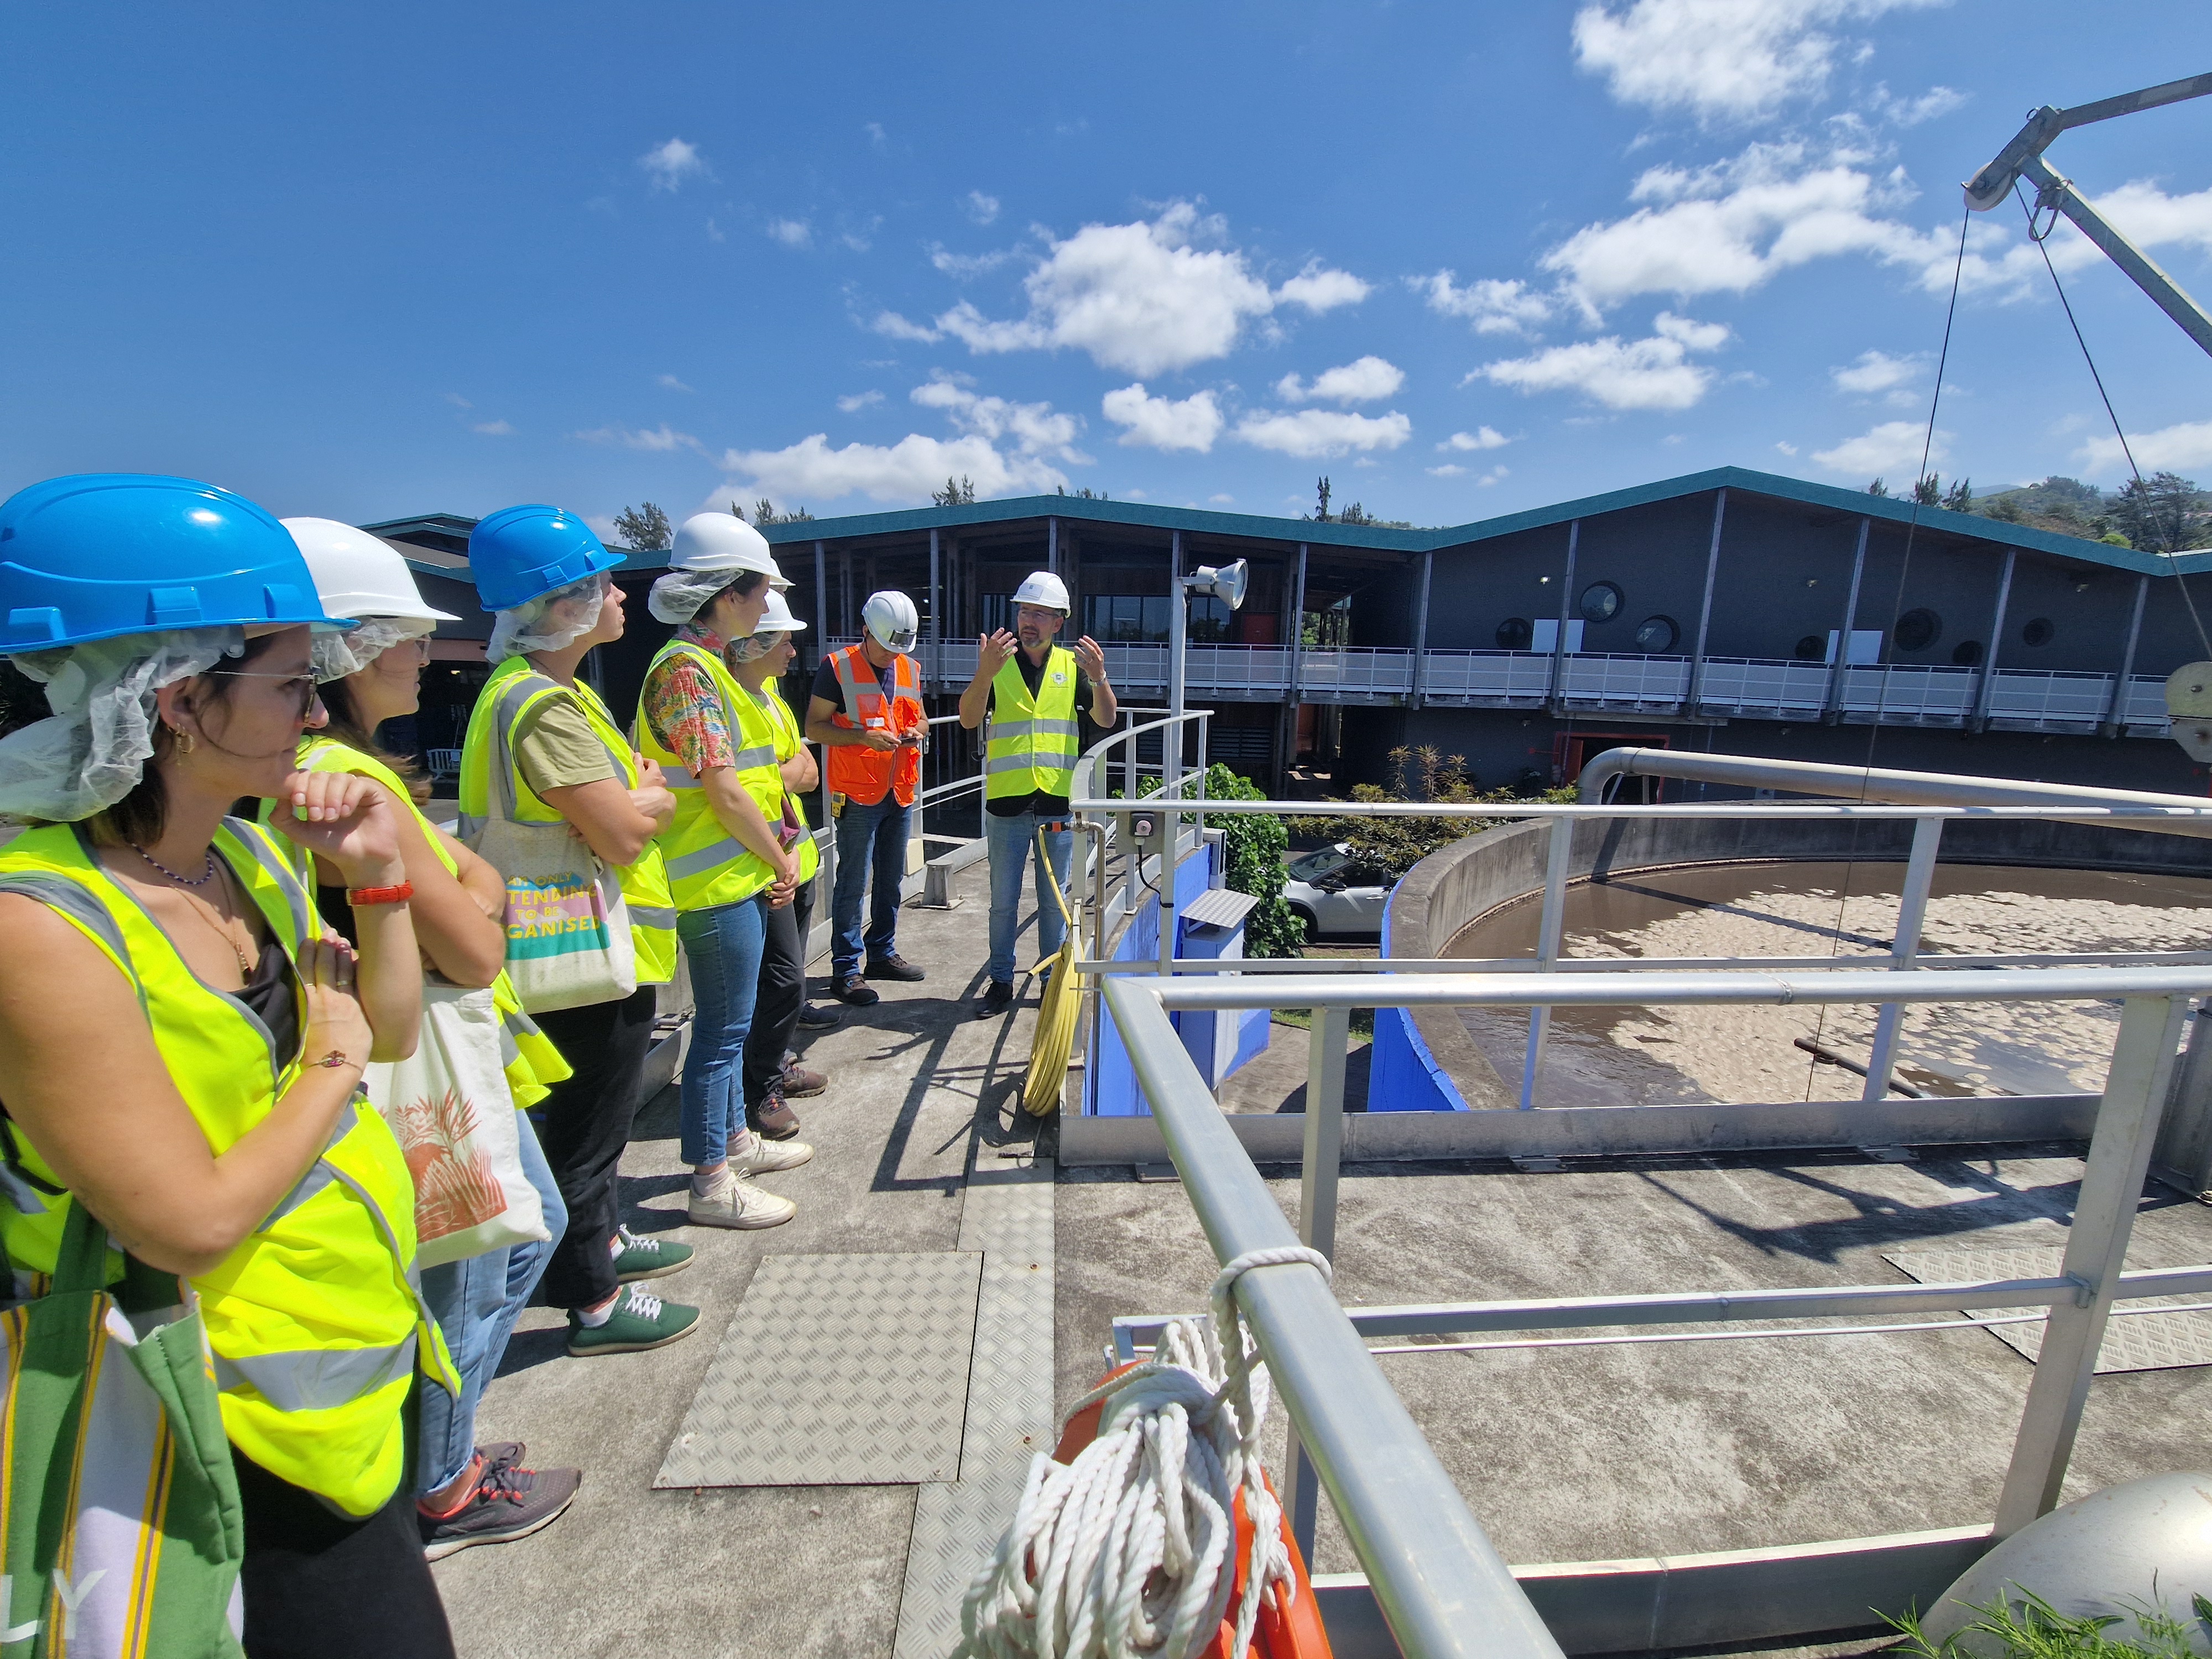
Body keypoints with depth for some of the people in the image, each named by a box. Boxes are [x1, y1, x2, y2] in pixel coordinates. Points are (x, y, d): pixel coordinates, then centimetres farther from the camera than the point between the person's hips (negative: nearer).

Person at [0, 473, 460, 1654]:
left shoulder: (246, 851, -3)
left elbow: (392, 1033, 4)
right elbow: (192, 1226, -26)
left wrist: (381, 880, -9)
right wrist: (331, 1065, -13)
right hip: (250, 1420, -7)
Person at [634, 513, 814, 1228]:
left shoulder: (707, 663, 15)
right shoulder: (687, 669, -17)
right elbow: (724, 793, -21)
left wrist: (776, 860, 9)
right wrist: (780, 861, -8)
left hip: (743, 876, 10)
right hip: (718, 884, -10)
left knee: (732, 1021, 20)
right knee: (722, 1028, 1)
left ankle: (735, 1139, 36)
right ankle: (713, 1183, 15)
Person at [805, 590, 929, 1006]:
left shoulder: (909, 668, 11)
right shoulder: (837, 667, -8)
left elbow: (921, 717, 21)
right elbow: (814, 727, -9)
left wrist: (916, 731, -3)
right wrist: (865, 736, -22)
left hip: (900, 792, 6)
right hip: (857, 794, -6)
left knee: (891, 879, 14)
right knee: (852, 883, -3)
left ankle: (883, 953, 28)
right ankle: (845, 969, 6)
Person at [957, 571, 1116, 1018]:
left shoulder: (1071, 664, 4)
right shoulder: (998, 662, -1)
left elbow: (1107, 719, 0)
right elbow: (968, 719, -13)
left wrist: (1099, 677, -18)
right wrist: (984, 672, -30)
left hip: (1057, 804, 1)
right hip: (1006, 803, -1)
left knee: (1055, 900, 12)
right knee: (1003, 902, 9)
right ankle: (1001, 981, 22)